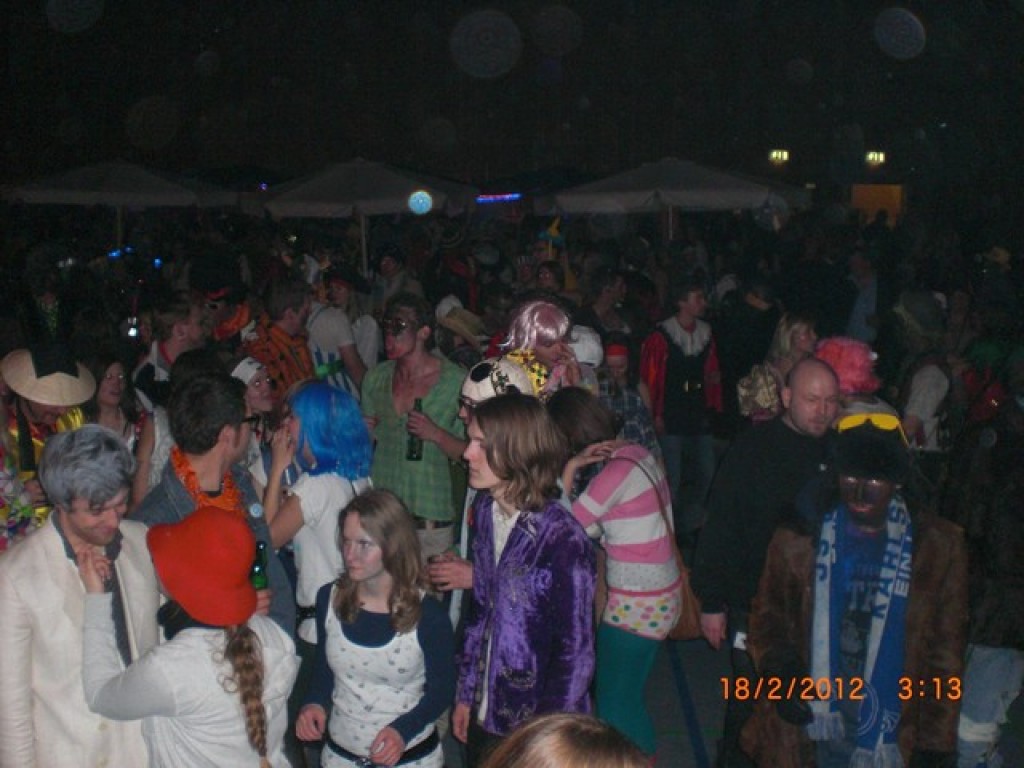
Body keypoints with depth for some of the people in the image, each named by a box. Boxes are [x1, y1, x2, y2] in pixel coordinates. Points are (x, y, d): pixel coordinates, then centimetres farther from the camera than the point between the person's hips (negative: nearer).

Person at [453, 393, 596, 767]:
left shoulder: (563, 540, -24)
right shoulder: (485, 511, -4)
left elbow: (576, 653, -17)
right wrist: (466, 693, 9)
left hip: (533, 725, -6)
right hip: (484, 713, 6)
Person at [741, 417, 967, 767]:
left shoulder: (938, 548, -4)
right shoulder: (798, 540, -3)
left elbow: (946, 656, 0)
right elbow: (767, 619, 7)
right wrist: (780, 669, -12)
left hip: (893, 739, 0)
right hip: (809, 730, 0)